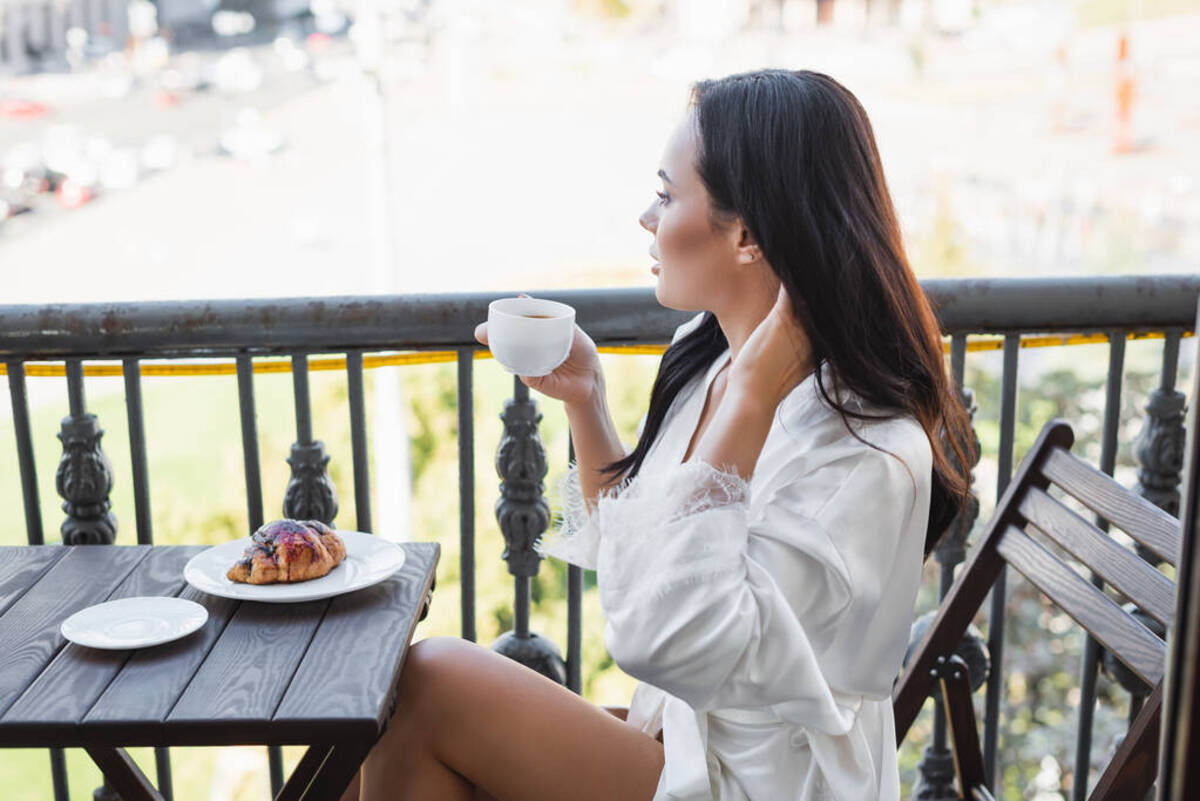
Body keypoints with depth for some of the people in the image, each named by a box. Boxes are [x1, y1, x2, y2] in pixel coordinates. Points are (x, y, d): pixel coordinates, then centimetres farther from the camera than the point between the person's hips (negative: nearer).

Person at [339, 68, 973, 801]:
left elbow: (669, 641, -32)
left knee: (430, 684, -14)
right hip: (672, 738, 8)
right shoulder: (708, 360, 2)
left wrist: (748, 402, -29)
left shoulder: (868, 451, -24)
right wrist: (583, 398, 2)